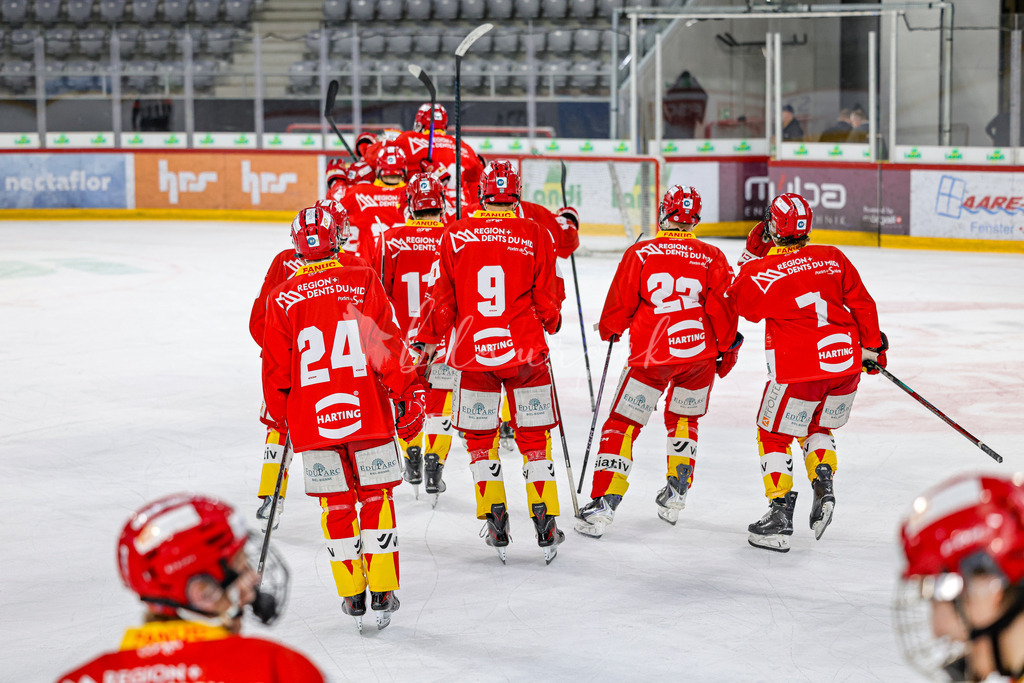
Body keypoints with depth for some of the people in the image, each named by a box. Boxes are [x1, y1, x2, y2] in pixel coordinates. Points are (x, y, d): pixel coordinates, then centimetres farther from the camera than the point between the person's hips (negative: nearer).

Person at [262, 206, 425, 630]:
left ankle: (352, 595, 13)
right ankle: (382, 593, 5)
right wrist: (408, 394, 2)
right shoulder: (364, 282, -2)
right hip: (368, 412, -1)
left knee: (337, 506, 10)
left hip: (313, 418, 1)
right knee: (375, 497, 8)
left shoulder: (282, 299, 1)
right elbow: (389, 345, -4)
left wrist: (278, 416, 17)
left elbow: (276, 368, 5)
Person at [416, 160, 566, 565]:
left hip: (472, 352, 0)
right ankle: (545, 525, 7)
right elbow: (544, 301, 2)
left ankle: (496, 523, 7)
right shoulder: (535, 236, -2)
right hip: (525, 349, 0)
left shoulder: (456, 235, -1)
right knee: (534, 437, 9)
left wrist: (428, 340, 15)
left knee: (480, 438, 13)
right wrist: (552, 322, 24)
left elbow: (443, 297, 2)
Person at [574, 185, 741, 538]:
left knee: (621, 425, 3)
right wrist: (728, 347, 16)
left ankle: (603, 504, -8)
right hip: (699, 355, 3)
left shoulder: (639, 254, -2)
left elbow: (619, 306, 2)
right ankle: (675, 495, 23)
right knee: (684, 419, 27)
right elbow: (723, 309, 1)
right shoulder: (712, 258, 2)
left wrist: (609, 330, 23)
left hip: (650, 356, -3)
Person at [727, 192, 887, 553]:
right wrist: (873, 346, 21)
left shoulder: (759, 273, -6)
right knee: (816, 427, 28)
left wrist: (751, 260, 19)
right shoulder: (833, 258, 5)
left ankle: (779, 514, 4)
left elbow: (739, 303, 13)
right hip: (846, 362, 4)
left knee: (774, 435, 12)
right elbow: (862, 303, 10)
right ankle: (823, 482, 7)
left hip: (798, 370, -4)